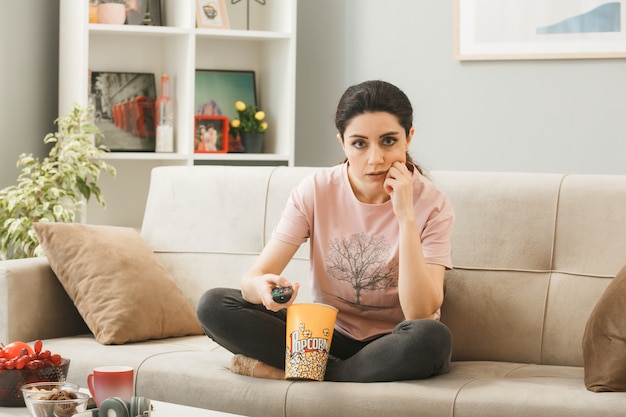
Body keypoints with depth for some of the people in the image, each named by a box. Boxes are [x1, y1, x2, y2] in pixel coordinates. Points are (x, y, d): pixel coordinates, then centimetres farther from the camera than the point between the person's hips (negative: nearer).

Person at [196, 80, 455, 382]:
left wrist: (406, 217, -28)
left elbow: (421, 314, -24)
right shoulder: (316, 190, -8)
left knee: (432, 339, -38)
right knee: (213, 304, -17)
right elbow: (252, 277, -12)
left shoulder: (431, 204, -13)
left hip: (391, 344, -1)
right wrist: (262, 287, -37)